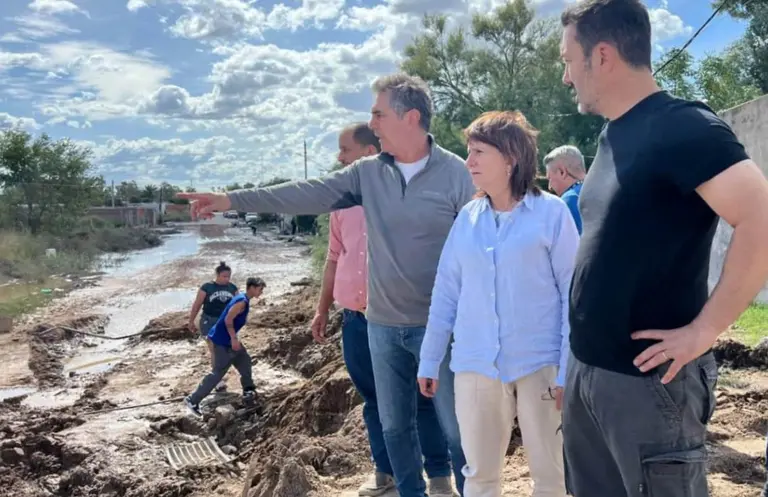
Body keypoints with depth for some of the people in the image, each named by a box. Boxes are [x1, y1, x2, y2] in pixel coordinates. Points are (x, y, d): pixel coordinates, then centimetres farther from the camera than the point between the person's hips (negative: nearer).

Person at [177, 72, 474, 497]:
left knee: (455, 426, 6)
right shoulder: (368, 172, 3)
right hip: (383, 325, 5)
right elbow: (308, 193, -1)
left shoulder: (456, 174, -10)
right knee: (394, 424, 16)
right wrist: (230, 199, -5)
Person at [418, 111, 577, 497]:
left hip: (539, 363, -3)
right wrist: (430, 360, 11)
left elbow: (572, 293, -6)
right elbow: (446, 291, 9)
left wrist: (568, 369, -10)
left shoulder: (551, 212, -6)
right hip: (475, 364, 4)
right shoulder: (467, 217, 5)